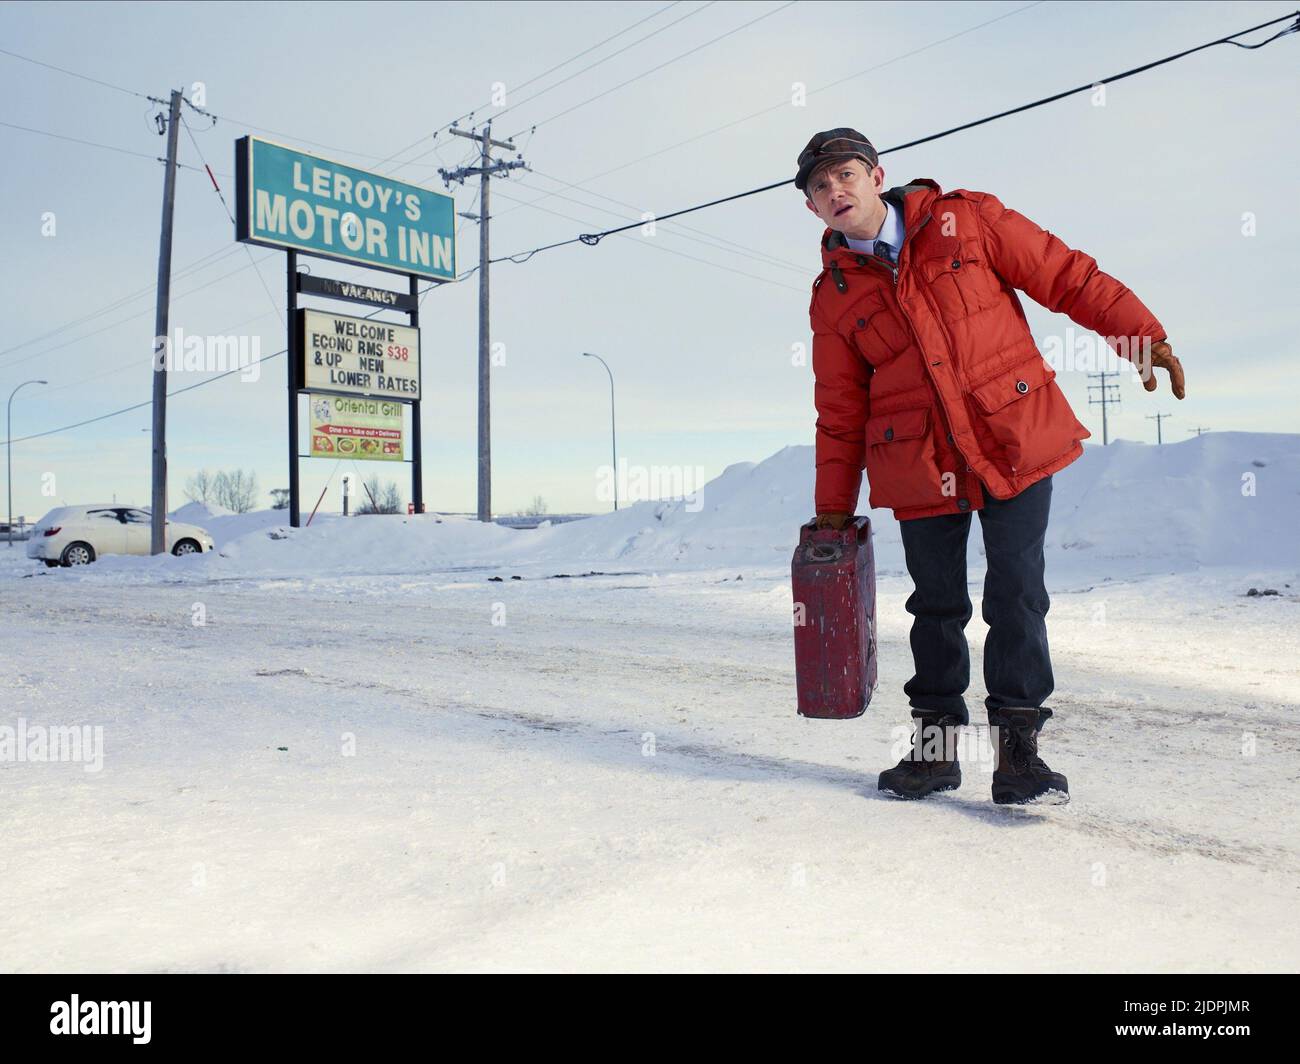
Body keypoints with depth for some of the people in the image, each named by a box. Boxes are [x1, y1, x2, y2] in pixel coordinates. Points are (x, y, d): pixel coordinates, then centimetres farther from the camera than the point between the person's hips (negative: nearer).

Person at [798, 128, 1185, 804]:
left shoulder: (967, 218, 1)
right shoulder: (834, 295, 5)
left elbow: (1067, 277, 4)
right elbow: (840, 412, 9)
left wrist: (1142, 336, -2)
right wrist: (833, 507, 8)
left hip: (1015, 442, -1)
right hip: (918, 464, 2)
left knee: (1017, 596, -2)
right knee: (936, 606, 8)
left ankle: (1017, 743, 10)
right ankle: (936, 742, 23)